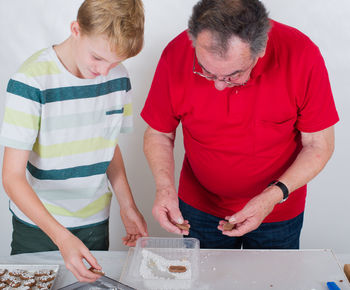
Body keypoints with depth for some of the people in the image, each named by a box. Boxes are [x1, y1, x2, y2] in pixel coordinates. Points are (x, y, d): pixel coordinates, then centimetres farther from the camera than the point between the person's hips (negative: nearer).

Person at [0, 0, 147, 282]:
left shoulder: (118, 77, -6)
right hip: (38, 225, -3)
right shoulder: (31, 81, -21)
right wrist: (62, 237, -32)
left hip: (96, 222, 4)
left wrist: (128, 206, 2)